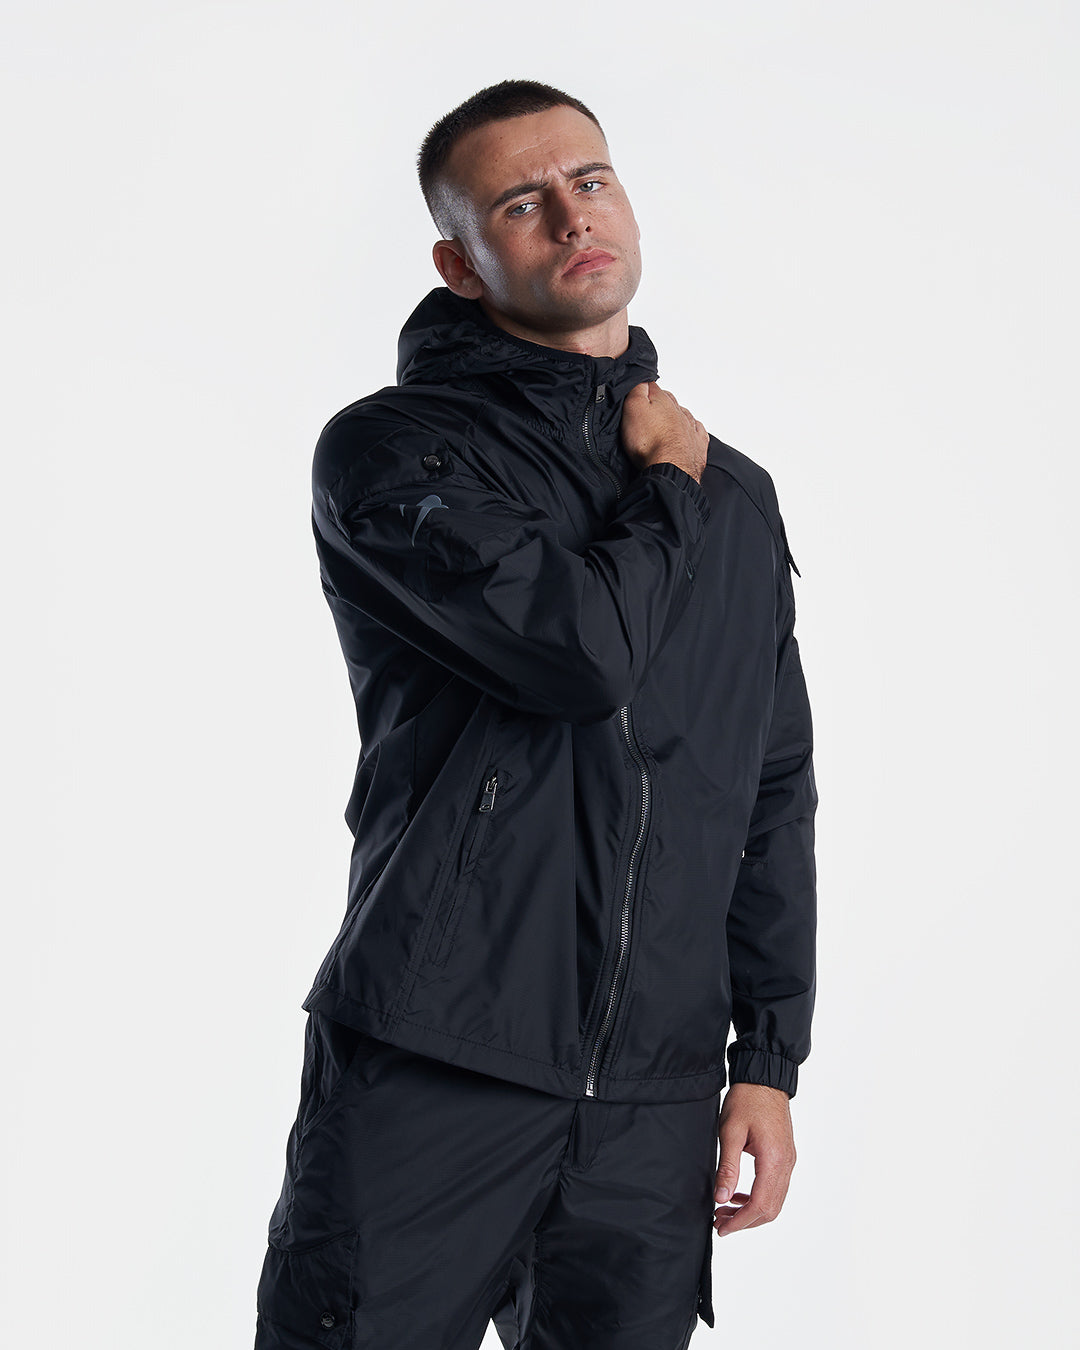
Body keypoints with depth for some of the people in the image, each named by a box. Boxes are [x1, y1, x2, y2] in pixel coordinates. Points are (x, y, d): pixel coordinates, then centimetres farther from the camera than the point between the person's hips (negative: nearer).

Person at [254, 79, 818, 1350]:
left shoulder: (737, 497, 15)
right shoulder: (389, 450, -3)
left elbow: (775, 800, 16)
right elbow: (590, 650, -19)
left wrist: (769, 1058, 10)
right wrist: (668, 487, 0)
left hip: (654, 1099, 5)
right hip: (429, 1070, -4)